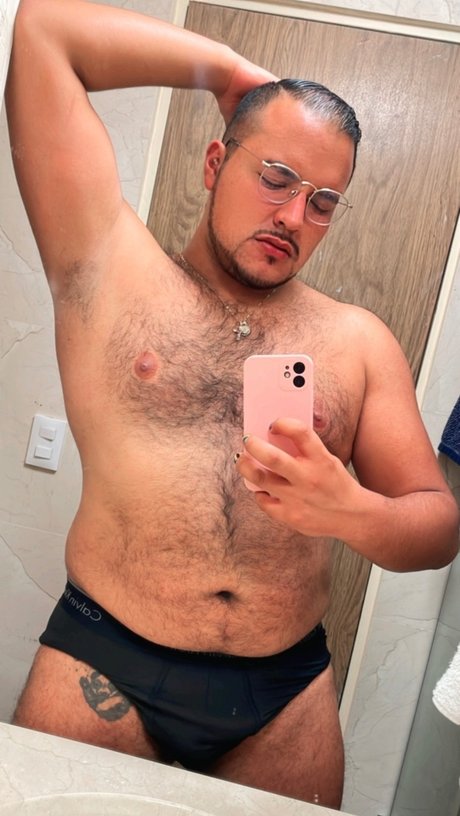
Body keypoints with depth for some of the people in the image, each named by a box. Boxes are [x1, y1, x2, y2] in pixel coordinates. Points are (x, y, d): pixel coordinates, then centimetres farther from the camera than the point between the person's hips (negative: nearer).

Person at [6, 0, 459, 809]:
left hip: (288, 691, 3)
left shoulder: (359, 340, 4)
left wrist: (355, 514, -20)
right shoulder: (112, 268, 0)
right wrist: (230, 69, 2)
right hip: (105, 665, -2)